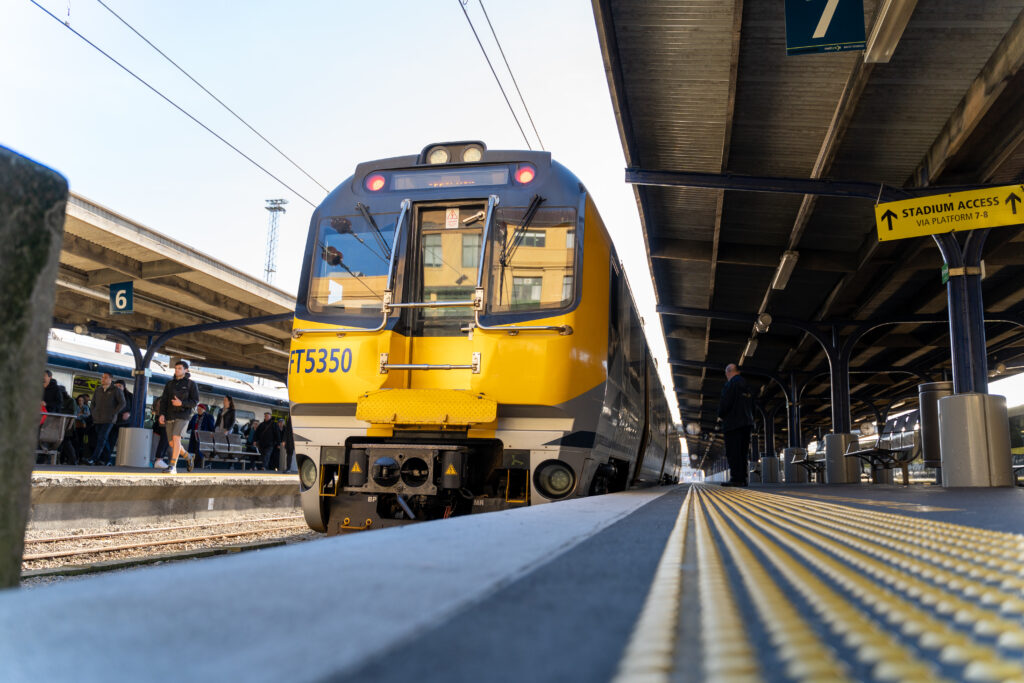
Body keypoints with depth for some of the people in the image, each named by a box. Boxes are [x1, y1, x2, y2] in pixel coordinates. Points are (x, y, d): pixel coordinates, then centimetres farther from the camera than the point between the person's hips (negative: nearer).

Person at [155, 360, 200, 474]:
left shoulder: (191, 384, 0)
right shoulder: (169, 384, 12)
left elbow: (195, 402, -4)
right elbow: (164, 400, 8)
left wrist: (181, 403, -20)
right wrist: (162, 414, -6)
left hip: (183, 415, -5)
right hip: (170, 416, 5)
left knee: (176, 438, -21)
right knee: (172, 443, 7)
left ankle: (172, 466, -20)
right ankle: (188, 458, 31)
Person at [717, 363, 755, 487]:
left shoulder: (730, 385, -9)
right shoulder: (746, 386, 17)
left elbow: (724, 403, -16)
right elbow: (752, 406, 20)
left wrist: (720, 415, 0)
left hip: (733, 423, -8)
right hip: (746, 423, 8)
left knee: (733, 452, -8)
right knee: (742, 452, 10)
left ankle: (736, 478, -12)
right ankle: (742, 479, 9)